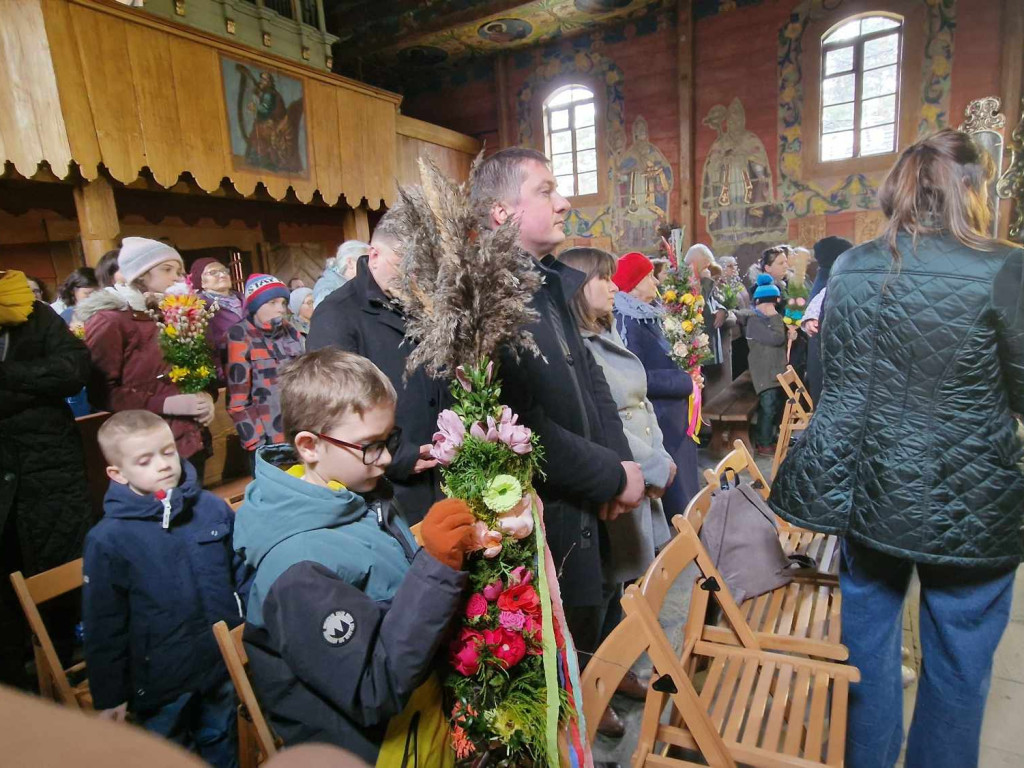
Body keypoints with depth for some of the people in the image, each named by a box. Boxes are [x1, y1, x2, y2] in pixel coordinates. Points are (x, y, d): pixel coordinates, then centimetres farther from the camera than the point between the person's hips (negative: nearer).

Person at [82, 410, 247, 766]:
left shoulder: (214, 509, -9)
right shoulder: (107, 539, -16)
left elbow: (242, 575, 2)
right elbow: (103, 626, -8)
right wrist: (109, 695, -3)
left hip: (224, 664, 2)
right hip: (160, 681, -2)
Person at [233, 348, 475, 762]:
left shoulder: (358, 499, -3)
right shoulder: (298, 569, -24)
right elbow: (377, 693, -25)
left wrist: (453, 547, -7)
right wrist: (436, 566, -32)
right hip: (375, 745, -6)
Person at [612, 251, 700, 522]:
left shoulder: (648, 316, 11)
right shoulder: (625, 322, -19)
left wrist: (688, 375, 5)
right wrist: (685, 382, -17)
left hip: (672, 415, 10)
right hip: (655, 421, -10)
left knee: (680, 487, 18)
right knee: (672, 499, -1)